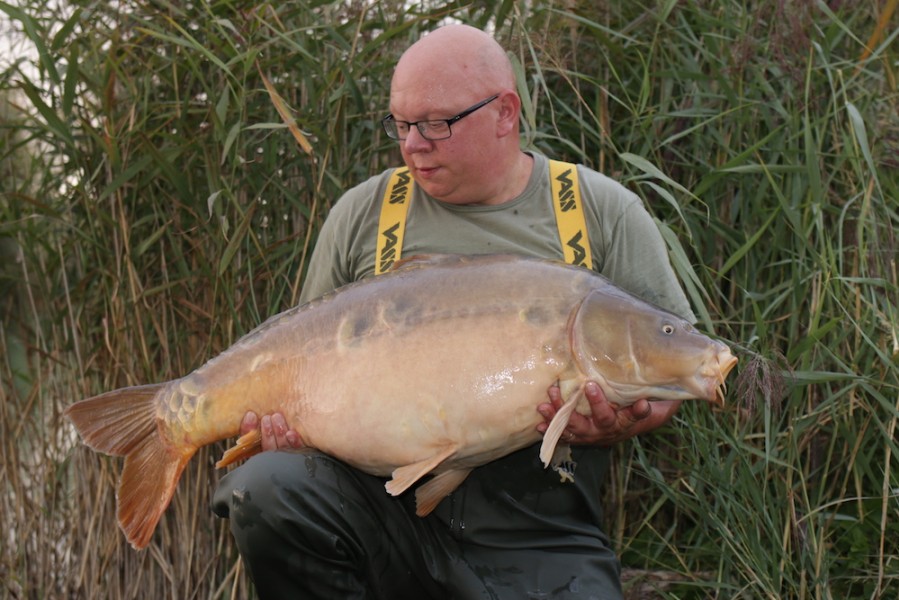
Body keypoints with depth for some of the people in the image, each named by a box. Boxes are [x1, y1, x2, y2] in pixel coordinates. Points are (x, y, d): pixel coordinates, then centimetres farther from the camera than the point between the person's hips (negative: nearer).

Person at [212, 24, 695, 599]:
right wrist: (286, 422, -6)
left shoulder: (604, 212, 5)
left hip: (539, 537, -2)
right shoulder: (363, 213, 9)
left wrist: (625, 421, -15)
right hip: (382, 502, 2)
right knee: (263, 489, -25)